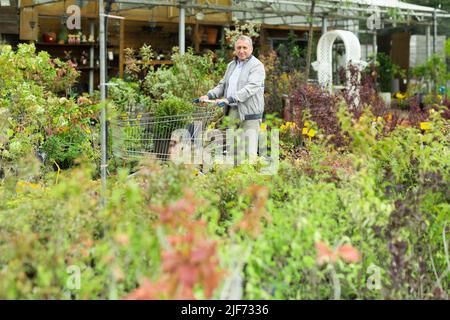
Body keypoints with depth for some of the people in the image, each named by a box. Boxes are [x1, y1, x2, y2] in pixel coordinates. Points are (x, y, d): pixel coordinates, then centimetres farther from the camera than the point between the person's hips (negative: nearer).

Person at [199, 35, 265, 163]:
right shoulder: (231, 65, 20)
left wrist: (229, 99, -29)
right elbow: (223, 85, 24)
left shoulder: (257, 66, -6)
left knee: (248, 150, -12)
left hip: (249, 114, -7)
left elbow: (251, 88, -20)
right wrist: (209, 95, 5)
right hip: (232, 112, 7)